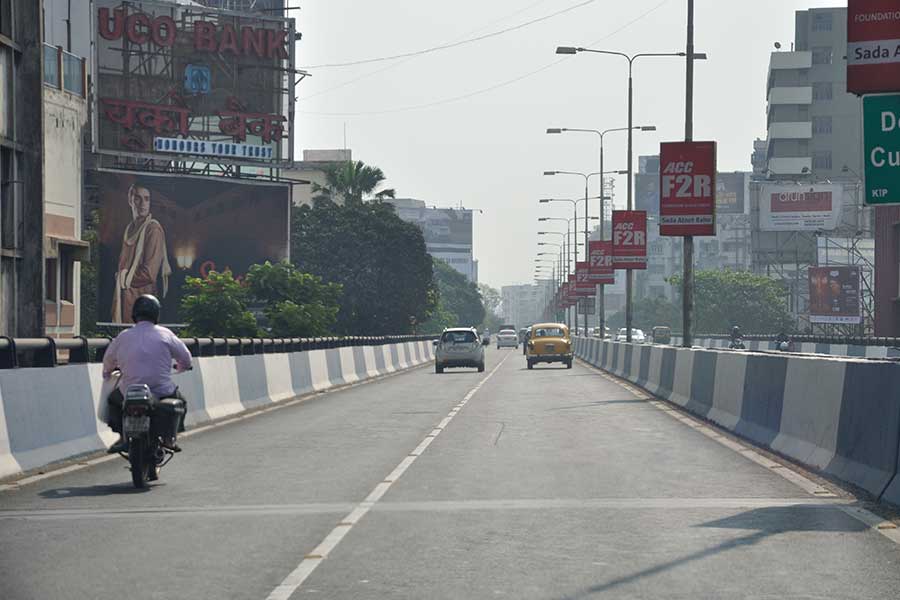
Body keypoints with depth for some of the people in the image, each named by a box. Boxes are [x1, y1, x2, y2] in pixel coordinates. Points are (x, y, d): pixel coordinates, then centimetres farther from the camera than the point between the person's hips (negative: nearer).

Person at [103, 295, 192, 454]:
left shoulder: (123, 336, 4)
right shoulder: (165, 334, 0)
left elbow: (108, 359, 19)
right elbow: (186, 358, 7)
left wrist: (108, 372, 42)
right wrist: (181, 367, 32)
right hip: (163, 392, -1)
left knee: (113, 399, 29)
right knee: (180, 400, 29)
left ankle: (123, 437, 14)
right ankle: (169, 437, 16)